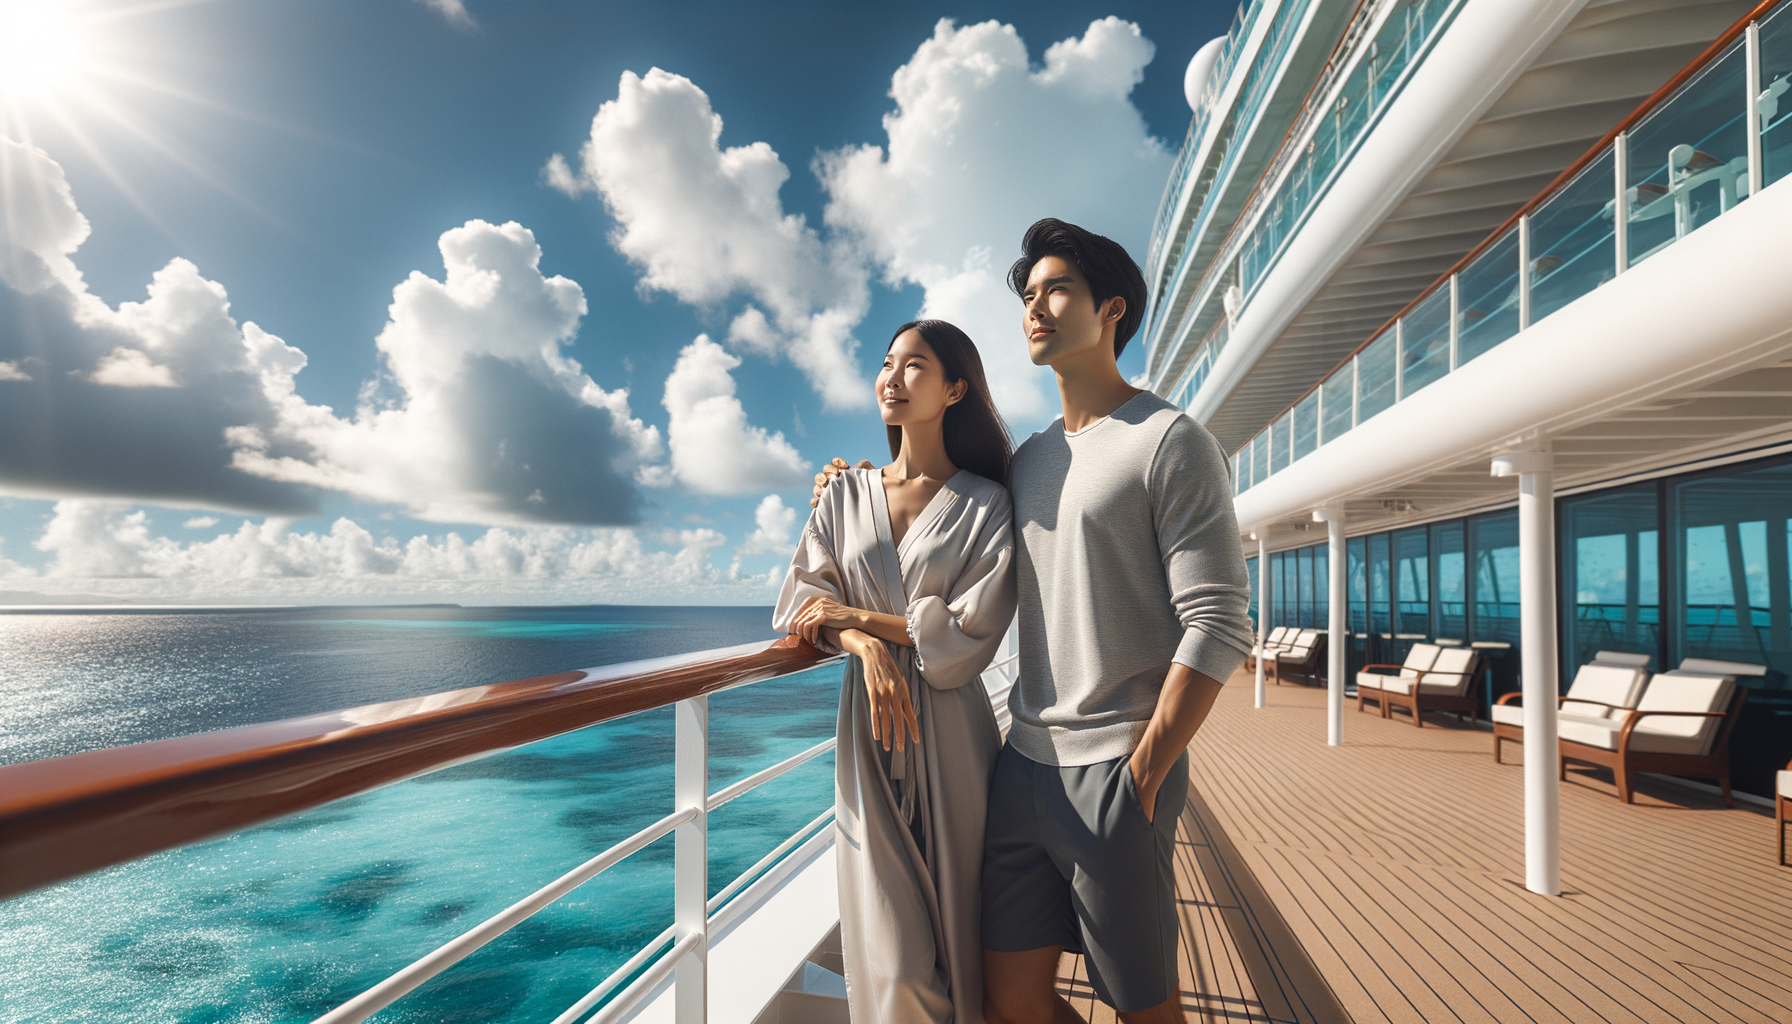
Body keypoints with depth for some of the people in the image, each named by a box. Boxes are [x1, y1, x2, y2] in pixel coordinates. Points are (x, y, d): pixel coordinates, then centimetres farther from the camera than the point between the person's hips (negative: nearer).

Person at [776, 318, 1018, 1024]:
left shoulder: (986, 505, -1)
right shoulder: (846, 496, 8)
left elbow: (968, 636, -9)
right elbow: (803, 604, 5)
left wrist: (853, 615, -7)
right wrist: (866, 644, -14)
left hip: (950, 729, -1)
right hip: (869, 729, 2)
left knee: (956, 930, 10)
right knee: (892, 963, 1)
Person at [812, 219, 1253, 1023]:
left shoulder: (1171, 442, -6)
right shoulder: (1029, 459, 13)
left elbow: (1217, 628, -12)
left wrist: (1141, 774, -15)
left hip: (1117, 773, -5)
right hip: (1023, 761, 6)